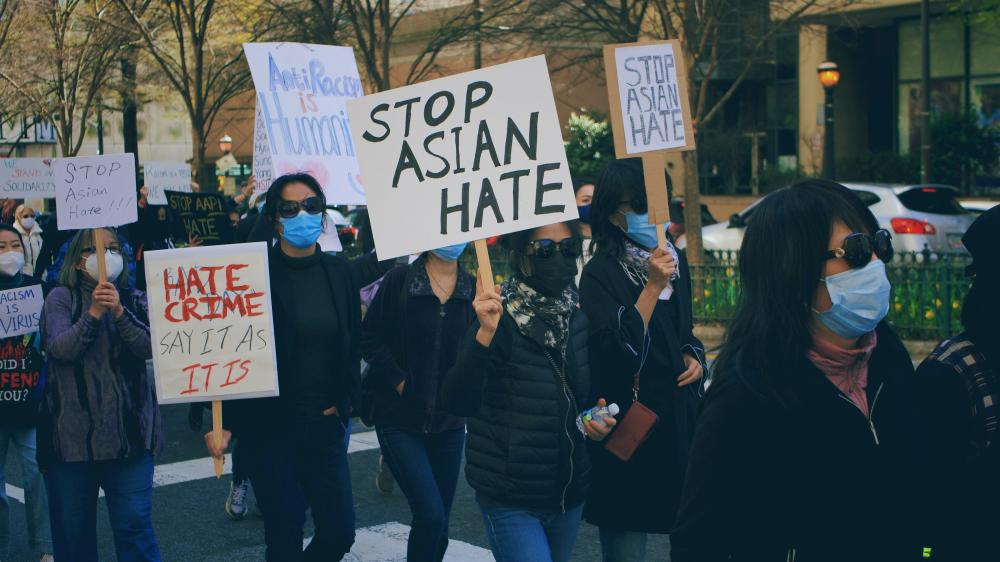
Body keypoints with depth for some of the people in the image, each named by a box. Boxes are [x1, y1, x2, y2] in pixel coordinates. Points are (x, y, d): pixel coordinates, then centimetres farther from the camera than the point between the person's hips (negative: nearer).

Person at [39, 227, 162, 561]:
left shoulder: (135, 300, 10)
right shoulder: (61, 298, 3)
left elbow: (151, 347, -6)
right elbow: (60, 349, -11)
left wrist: (119, 312, -19)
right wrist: (93, 313, -22)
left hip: (128, 430, 1)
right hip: (73, 431, -1)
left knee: (134, 524, -2)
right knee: (72, 528, 8)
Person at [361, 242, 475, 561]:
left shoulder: (473, 288, 2)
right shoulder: (399, 280, -6)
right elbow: (370, 338, -4)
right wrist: (399, 382, -10)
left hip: (449, 422, 4)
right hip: (401, 418, -3)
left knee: (438, 520, 11)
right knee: (431, 515, -13)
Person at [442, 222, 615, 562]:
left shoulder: (578, 318, 4)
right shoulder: (502, 321, -14)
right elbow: (457, 403, -25)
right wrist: (485, 334, -37)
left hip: (570, 492, 6)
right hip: (511, 501, -6)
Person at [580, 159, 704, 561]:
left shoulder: (674, 262, 10)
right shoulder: (600, 274, -12)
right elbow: (618, 353, -23)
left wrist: (694, 357, 3)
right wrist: (652, 287, -24)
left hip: (678, 417, 7)